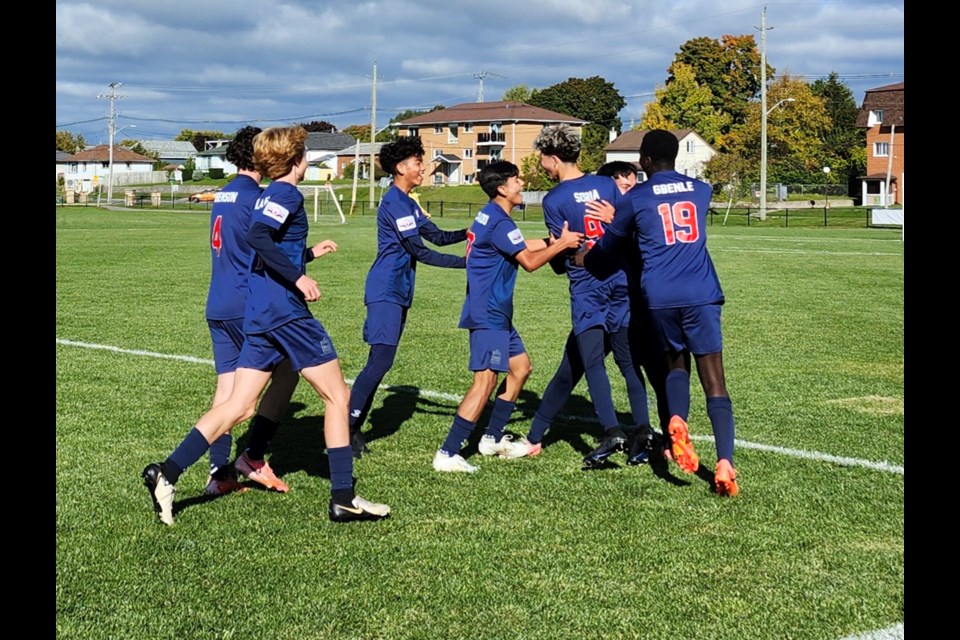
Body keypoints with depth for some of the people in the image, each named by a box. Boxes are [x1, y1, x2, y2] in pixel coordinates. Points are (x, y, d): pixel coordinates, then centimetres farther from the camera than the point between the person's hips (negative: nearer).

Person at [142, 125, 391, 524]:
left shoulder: (269, 195, 19)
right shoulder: (287, 193, -9)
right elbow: (257, 237, -26)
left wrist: (309, 253, 40)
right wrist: (298, 277, -24)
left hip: (259, 317, 9)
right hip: (287, 313, -9)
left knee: (238, 407, 6)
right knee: (337, 397, 2)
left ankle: (167, 474, -3)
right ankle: (343, 498, 4)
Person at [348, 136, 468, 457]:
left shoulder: (408, 203, 17)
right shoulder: (394, 204, -15)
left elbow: (437, 236, 15)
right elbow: (420, 252, -17)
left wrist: (468, 233, -2)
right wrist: (465, 262, -16)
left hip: (398, 293, 10)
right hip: (386, 292, -10)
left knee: (380, 363, 8)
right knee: (380, 361, -15)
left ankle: (355, 427, 12)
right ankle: (346, 428, -13)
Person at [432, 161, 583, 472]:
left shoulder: (491, 216, 15)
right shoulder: (499, 222, -16)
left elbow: (523, 247, 21)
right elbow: (530, 261, -16)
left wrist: (557, 240, 11)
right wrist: (562, 244, -6)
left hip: (497, 312, 11)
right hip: (488, 314, -11)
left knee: (521, 366, 19)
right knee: (486, 379, -15)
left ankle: (493, 438, 26)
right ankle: (447, 453, -18)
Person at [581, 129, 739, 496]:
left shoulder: (635, 198, 5)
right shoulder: (701, 190, 15)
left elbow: (608, 244, 18)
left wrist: (581, 260, 40)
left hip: (660, 297, 0)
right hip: (701, 294, 1)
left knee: (676, 363, 22)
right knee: (714, 382, -1)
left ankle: (677, 421, -8)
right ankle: (725, 462, -15)